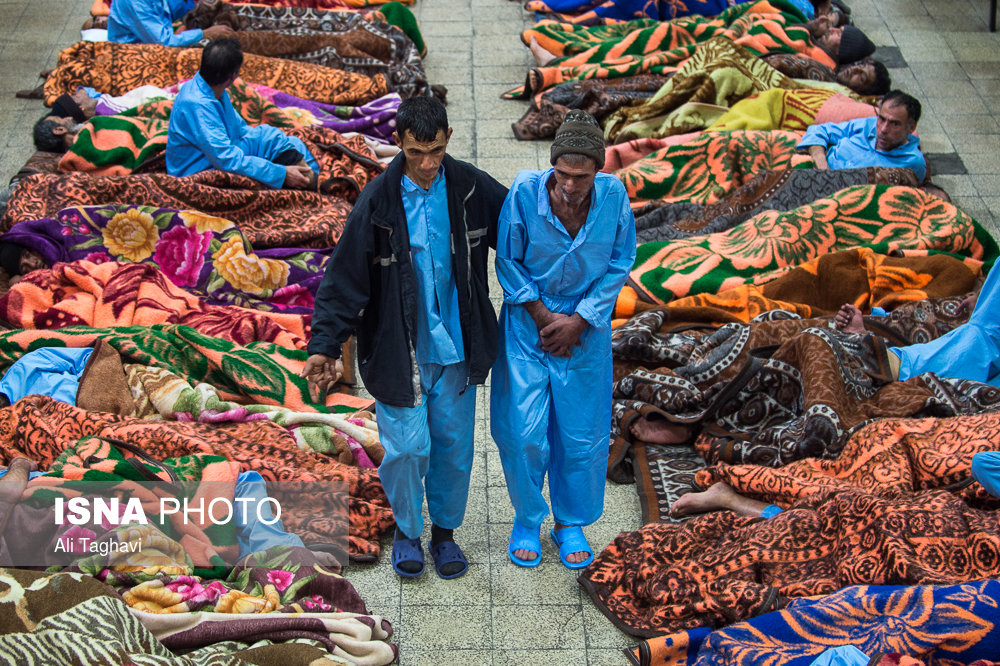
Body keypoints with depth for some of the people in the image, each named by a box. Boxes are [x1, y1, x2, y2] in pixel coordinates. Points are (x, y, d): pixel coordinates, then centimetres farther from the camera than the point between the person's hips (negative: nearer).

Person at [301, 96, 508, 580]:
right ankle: (406, 529, 25)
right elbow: (345, 277, -10)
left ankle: (444, 531, 32)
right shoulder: (378, 201, -12)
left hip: (456, 345, 3)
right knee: (408, 447, -2)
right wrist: (325, 346, -15)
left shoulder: (473, 189, -6)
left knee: (454, 444, 10)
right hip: (399, 350, -2)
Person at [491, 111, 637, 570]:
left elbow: (618, 266, -3)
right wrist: (543, 316, -10)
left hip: (586, 328, 1)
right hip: (528, 324, -1)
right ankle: (527, 519, 26)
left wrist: (579, 320, -10)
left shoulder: (613, 196, -15)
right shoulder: (525, 193, -19)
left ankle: (571, 523, 31)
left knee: (582, 435, 9)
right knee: (523, 432, 1)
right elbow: (507, 261, -6)